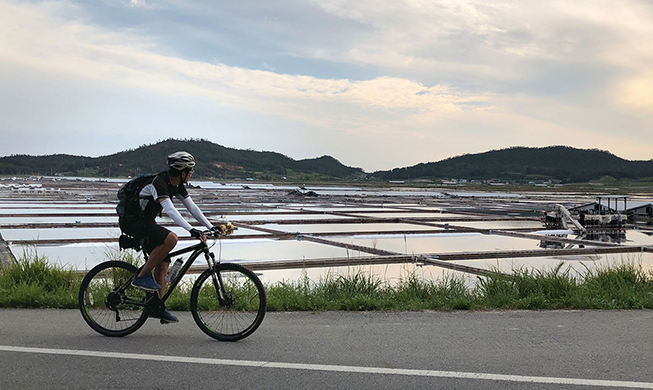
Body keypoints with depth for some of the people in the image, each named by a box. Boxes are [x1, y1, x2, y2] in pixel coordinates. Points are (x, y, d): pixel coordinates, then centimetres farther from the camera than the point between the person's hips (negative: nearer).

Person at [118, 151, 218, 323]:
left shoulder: (178, 185, 2)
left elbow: (192, 207, 5)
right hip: (131, 221, -9)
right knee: (171, 238, -30)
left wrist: (211, 227, -3)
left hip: (146, 222, 9)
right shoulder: (158, 182, -26)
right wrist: (191, 230, -45)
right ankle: (142, 276, -18)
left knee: (163, 264, 1)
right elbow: (170, 210, -37)